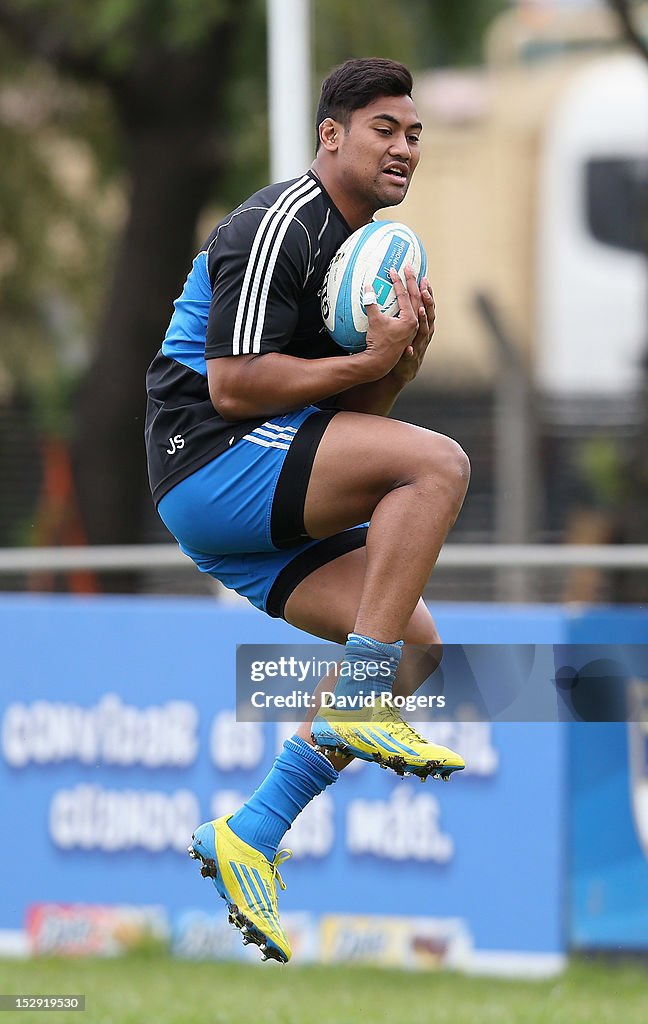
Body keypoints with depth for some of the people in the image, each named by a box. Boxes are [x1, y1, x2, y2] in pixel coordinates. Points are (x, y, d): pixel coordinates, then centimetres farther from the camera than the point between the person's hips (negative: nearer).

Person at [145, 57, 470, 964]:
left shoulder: (368, 243, 18)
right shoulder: (280, 226, -13)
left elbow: (351, 409, 17)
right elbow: (234, 385, -20)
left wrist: (401, 362, -4)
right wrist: (370, 361, -21)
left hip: (268, 503, 10)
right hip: (209, 457, -10)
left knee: (414, 641, 0)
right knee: (439, 462, -24)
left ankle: (251, 836, 1)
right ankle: (355, 710, -21)